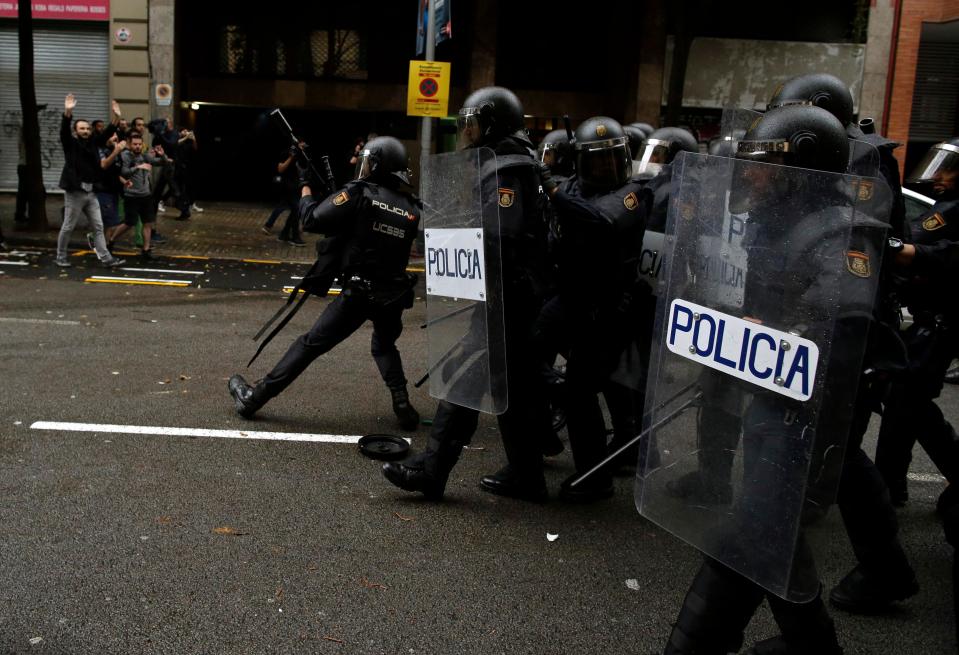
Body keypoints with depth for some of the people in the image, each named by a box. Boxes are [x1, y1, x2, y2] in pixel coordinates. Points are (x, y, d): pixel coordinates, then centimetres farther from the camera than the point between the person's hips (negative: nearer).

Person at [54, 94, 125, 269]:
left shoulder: (92, 143, 11)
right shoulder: (70, 143, -4)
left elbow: (107, 134, 6)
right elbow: (63, 130, -21)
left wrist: (116, 117, -7)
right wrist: (68, 112, -37)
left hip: (90, 192, 6)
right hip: (74, 192, -6)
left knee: (98, 226, 5)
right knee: (68, 227, 4)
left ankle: (106, 258, 6)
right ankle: (61, 257, 16)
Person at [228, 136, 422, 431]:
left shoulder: (359, 193, -9)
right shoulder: (413, 208, 5)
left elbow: (312, 219, -6)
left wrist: (305, 184, 11)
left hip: (358, 293, -4)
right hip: (395, 295, 4)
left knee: (310, 344, 6)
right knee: (384, 346, 30)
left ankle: (254, 397, 13)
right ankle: (403, 406, 14)